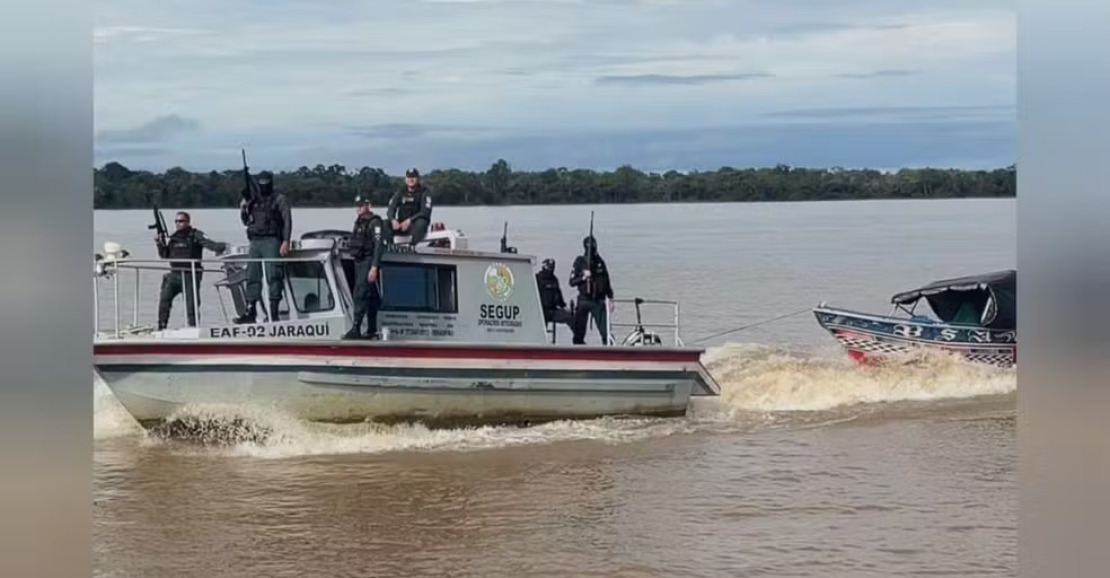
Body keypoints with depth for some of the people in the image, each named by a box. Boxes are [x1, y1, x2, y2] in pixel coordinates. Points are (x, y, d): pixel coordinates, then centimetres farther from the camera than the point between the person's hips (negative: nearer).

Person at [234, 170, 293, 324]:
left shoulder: (279, 199, 4)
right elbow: (245, 221, 19)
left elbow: (287, 220, -4)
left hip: (271, 241, -5)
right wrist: (244, 204, 1)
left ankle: (273, 312, -11)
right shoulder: (253, 200, 18)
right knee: (252, 276, 3)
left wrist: (286, 241, -15)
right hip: (255, 242, 5)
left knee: (273, 276, -10)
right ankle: (250, 311, 5)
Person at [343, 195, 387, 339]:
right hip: (359, 262, 9)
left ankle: (355, 329, -23)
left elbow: (378, 245, -17)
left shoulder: (374, 222, -10)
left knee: (360, 295, -17)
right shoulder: (359, 222, 18)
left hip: (368, 261, -9)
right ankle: (372, 331, 15)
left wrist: (374, 267, -24)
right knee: (370, 297, 11)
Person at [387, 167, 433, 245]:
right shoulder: (400, 193, 8)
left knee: (421, 223, -39)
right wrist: (393, 220, -25)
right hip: (401, 224, 4)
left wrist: (410, 220, -30)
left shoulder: (424, 192, -4)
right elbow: (390, 210, -1)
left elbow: (425, 212, -16)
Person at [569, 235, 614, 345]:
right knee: (579, 332, 1)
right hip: (584, 300, -1)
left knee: (605, 330, -7)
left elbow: (607, 281, 18)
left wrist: (610, 297, 15)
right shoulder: (580, 261, 1)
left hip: (599, 300, 1)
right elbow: (572, 282, -1)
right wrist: (583, 277, -18)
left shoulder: (600, 261, 9)